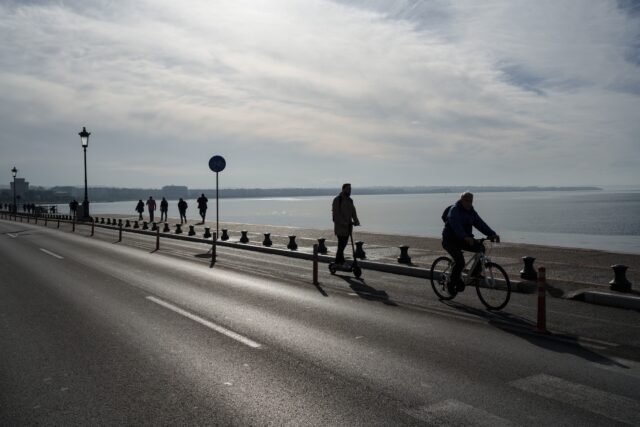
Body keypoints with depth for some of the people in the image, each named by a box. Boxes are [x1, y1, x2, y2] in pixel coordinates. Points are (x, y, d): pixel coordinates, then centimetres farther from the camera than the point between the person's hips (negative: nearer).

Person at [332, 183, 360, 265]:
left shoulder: (349, 200, 14)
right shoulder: (337, 200, -8)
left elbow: (353, 212, 9)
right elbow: (336, 214, -15)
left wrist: (356, 221, -8)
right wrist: (343, 223, -24)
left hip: (348, 226, 7)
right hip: (340, 227, -7)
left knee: (344, 244, 10)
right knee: (341, 244, -10)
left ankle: (338, 262, 19)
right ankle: (340, 262, -3)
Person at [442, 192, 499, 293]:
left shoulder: (471, 212, 7)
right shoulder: (454, 210, -16)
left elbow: (480, 224, -2)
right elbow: (456, 225, -32)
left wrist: (492, 234, -16)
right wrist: (465, 237, -48)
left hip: (463, 240, 7)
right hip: (450, 240, -7)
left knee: (480, 247, -15)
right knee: (459, 261, -23)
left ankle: (475, 273, -1)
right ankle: (452, 284, -5)